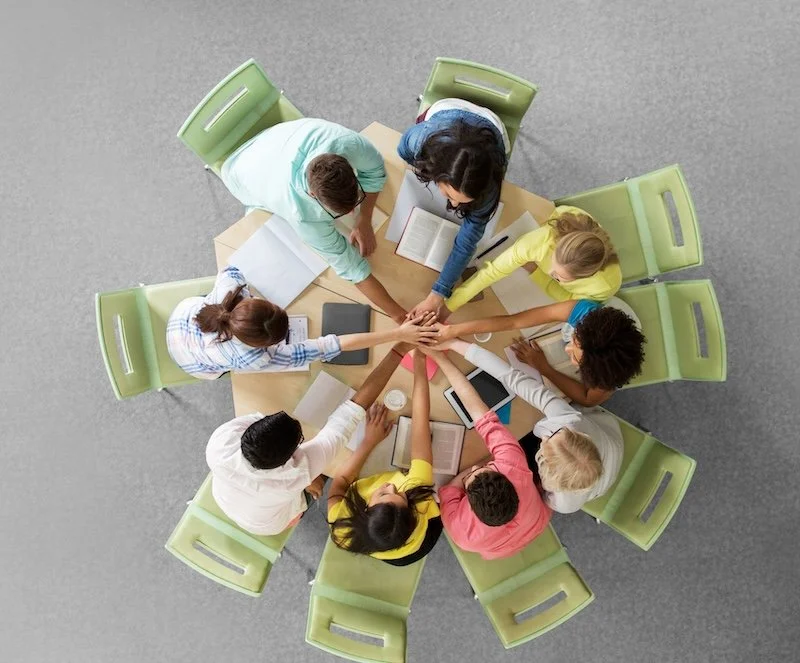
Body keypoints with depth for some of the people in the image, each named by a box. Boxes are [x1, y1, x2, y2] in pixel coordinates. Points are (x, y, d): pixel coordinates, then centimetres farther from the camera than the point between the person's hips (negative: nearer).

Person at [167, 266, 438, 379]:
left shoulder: (228, 286, -42)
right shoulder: (254, 360, -50)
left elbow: (232, 269, -14)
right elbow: (333, 346, -54)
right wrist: (399, 334, -55)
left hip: (183, 316, 3)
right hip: (195, 366, -3)